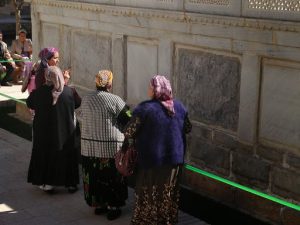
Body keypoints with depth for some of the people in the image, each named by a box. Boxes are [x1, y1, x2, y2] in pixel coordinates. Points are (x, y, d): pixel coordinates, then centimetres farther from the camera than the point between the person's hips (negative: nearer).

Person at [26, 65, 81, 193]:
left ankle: (47, 183, 17)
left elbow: (29, 104, 3)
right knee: (66, 155, 13)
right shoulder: (69, 92, -12)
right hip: (66, 131, 1)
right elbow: (77, 105, 4)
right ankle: (70, 184, 20)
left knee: (45, 155, 14)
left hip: (44, 133, -1)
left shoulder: (38, 92, -15)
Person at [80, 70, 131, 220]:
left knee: (94, 176, 16)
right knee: (112, 178, 9)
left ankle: (98, 205, 29)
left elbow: (83, 118, 7)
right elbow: (128, 120, -12)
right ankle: (112, 208, 18)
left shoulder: (85, 99, 1)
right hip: (111, 147, -5)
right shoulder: (114, 100, -16)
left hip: (89, 147, 5)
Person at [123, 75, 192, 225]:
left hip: (151, 159, -4)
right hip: (174, 158, 4)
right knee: (168, 193, 19)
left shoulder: (145, 108, -18)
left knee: (148, 195, 12)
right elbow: (188, 128, 10)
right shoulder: (179, 106, -2)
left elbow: (128, 133, -18)